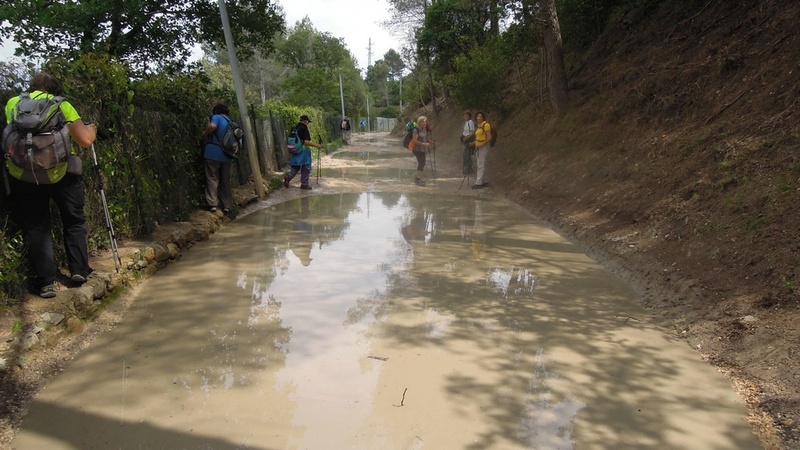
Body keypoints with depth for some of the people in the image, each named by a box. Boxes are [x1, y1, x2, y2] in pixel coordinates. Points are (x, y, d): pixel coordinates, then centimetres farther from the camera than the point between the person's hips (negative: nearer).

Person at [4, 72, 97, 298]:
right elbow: (85, 141, -2)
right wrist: (92, 129, 17)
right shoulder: (61, 105, 2)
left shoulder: (13, 104, 8)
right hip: (61, 171, -1)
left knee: (35, 228, 10)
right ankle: (79, 269, 18)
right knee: (74, 221, 18)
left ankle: (46, 282, 9)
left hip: (22, 174, 2)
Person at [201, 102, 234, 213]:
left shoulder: (217, 117, -1)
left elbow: (212, 126, -21)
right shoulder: (230, 121, 19)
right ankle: (226, 206, 7)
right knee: (226, 180, 9)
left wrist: (205, 133, -5)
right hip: (227, 155, 5)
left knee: (212, 178, -2)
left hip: (214, 153, -5)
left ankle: (212, 204, -11)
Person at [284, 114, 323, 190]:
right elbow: (306, 142, -23)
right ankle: (304, 184, 11)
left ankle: (288, 176, -8)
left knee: (296, 166, 16)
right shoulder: (304, 128, -16)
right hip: (303, 150, -7)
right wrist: (316, 145, -16)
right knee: (305, 168, 5)